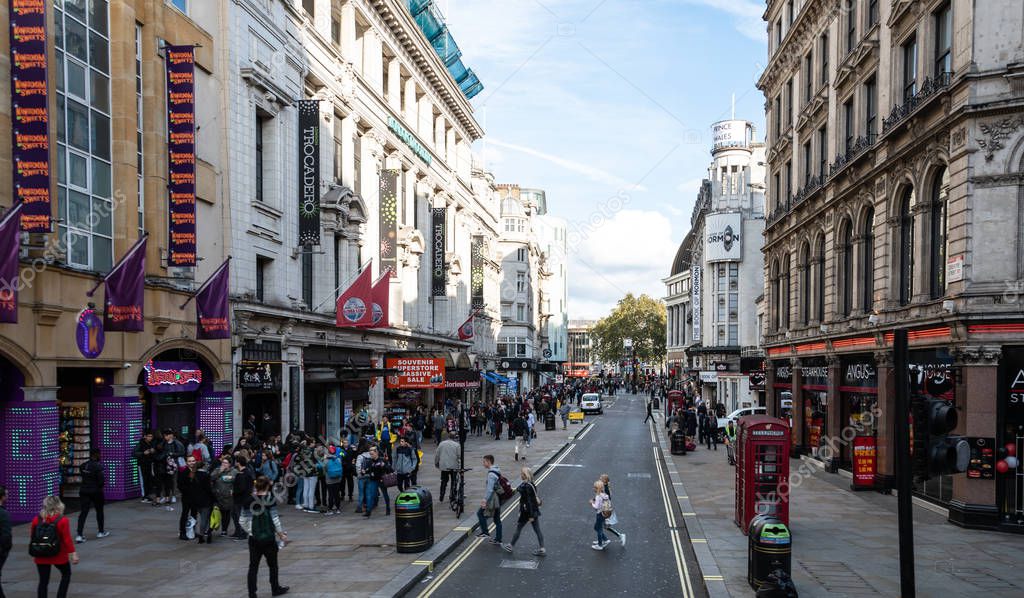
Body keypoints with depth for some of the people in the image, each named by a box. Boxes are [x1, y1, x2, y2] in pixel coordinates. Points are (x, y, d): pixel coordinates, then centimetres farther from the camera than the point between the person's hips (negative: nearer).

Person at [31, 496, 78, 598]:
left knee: (43, 581, 10)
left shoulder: (37, 519, -5)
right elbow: (67, 539, -17)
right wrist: (73, 553, -11)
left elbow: (32, 536, 5)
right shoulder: (62, 521, -15)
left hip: (41, 556, 3)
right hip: (59, 555, -2)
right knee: (66, 574, 21)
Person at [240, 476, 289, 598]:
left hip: (254, 539, 2)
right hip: (269, 537, -2)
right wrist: (281, 533, 0)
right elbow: (275, 519, -13)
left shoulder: (249, 500, -2)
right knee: (273, 565, 15)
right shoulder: (270, 499, -11)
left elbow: (242, 520, 0)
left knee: (253, 566, 9)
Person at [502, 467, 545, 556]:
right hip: (534, 511, 8)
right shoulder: (532, 484, 4)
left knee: (518, 529, 9)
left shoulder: (525, 486, -22)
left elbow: (528, 501, -22)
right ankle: (542, 549, 11)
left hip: (527, 512, -8)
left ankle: (511, 546, 25)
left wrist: (531, 516, -20)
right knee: (537, 530, 10)